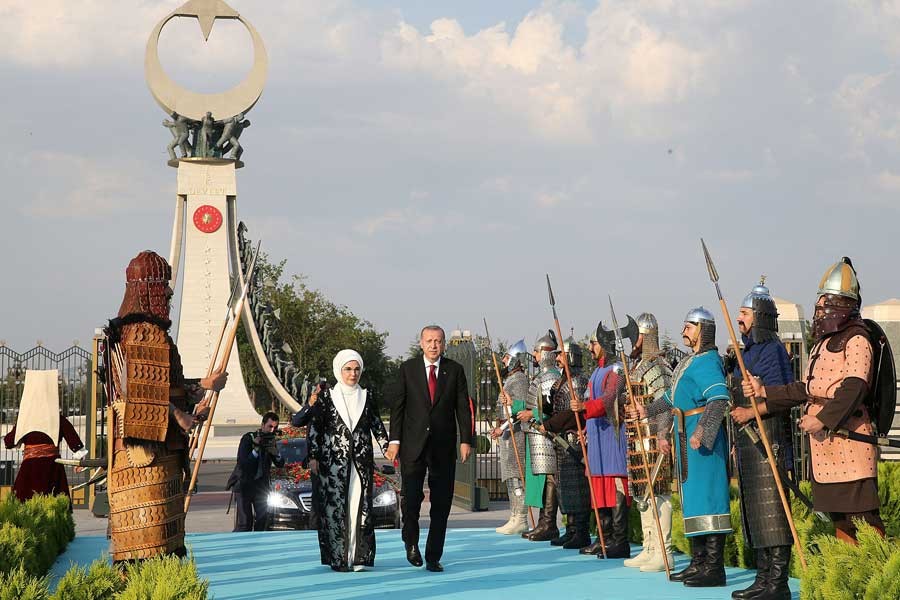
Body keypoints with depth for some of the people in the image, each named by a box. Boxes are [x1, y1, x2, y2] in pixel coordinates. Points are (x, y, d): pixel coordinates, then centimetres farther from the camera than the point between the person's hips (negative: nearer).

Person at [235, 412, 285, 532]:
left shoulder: (271, 441, 6)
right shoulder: (248, 438, -11)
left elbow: (280, 464, 2)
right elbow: (242, 462, -19)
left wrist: (275, 452, -18)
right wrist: (256, 449, -28)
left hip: (261, 486, 6)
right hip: (244, 485, -6)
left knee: (262, 521, 5)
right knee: (245, 523, -13)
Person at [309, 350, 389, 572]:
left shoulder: (366, 398, 11)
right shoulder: (327, 398, 3)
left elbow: (377, 426, 13)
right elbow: (315, 428, 2)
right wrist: (313, 457, -3)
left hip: (361, 462, 2)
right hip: (333, 462, -2)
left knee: (360, 506, -4)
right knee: (335, 507, -4)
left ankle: (358, 557, -3)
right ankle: (338, 559, -1)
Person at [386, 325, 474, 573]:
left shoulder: (455, 370, 6)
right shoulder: (408, 368, 5)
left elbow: (463, 407, 5)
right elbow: (398, 406, 5)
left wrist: (466, 440, -4)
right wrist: (394, 440, -2)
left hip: (443, 447, 1)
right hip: (413, 445, -1)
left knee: (441, 505, 2)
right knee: (411, 496, -9)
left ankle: (433, 557, 11)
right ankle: (411, 542, 16)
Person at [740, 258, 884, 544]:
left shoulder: (856, 340, -8)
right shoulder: (822, 343, 22)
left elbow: (853, 387, -20)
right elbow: (807, 389, 25)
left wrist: (823, 419, -24)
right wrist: (763, 391, 19)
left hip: (849, 438, -9)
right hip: (823, 445, 10)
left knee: (863, 514, -12)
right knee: (838, 516, 12)